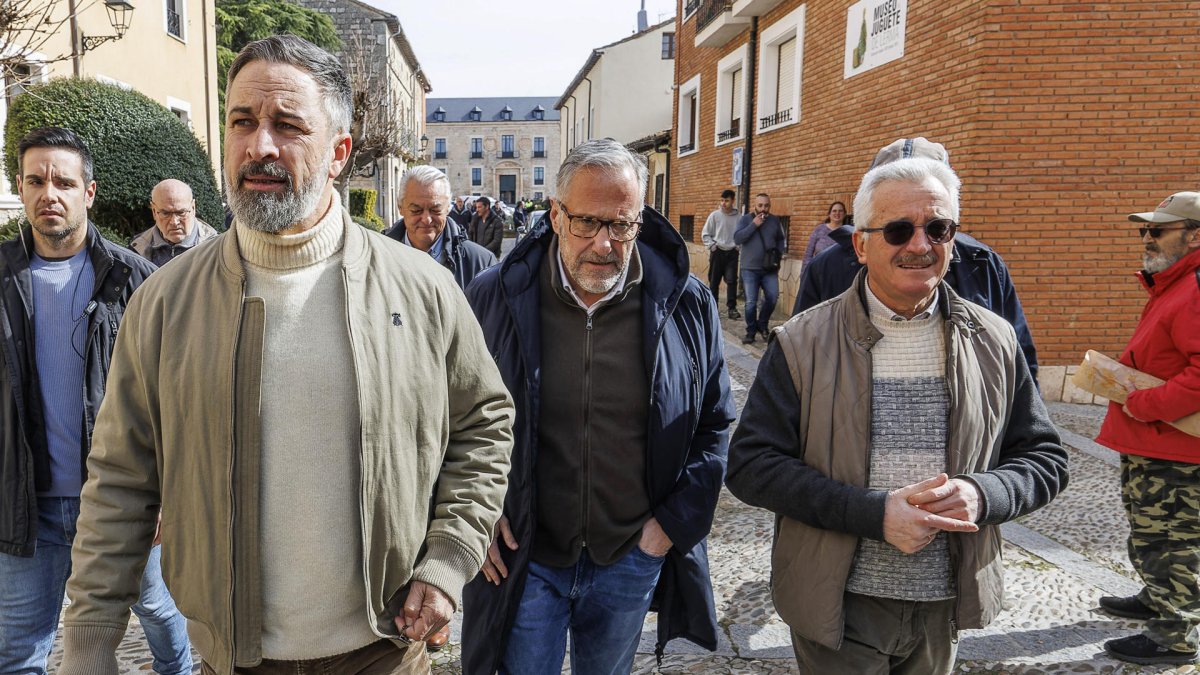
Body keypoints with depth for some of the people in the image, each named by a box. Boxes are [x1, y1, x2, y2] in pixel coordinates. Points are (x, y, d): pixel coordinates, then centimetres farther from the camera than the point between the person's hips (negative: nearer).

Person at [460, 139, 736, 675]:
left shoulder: (687, 304, -7)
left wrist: (675, 520, -2)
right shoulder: (494, 297, -9)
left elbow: (715, 422, 4)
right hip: (524, 556, -1)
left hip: (633, 555, 2)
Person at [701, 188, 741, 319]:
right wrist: (712, 246, -6)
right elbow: (705, 234, 4)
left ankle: (732, 308, -4)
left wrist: (738, 246, -2)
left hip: (732, 253, 0)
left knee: (732, 281, -8)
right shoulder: (714, 215, -1)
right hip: (717, 253, 0)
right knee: (714, 281, 6)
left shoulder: (738, 217, 0)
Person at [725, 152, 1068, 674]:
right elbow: (751, 465, -13)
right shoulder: (801, 343, -10)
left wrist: (982, 494, -16)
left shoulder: (994, 342, 0)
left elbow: (1045, 458, 6)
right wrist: (874, 513, -22)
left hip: (945, 609, 4)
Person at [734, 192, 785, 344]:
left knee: (772, 297, -7)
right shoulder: (745, 219, 0)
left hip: (770, 269, 2)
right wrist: (753, 225, -16)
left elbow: (781, 240, 19)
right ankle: (751, 331, 12)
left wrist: (779, 253, 3)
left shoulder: (775, 220, 7)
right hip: (750, 269, -2)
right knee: (751, 302, -3)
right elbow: (737, 239, -12)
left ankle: (762, 324, 18)